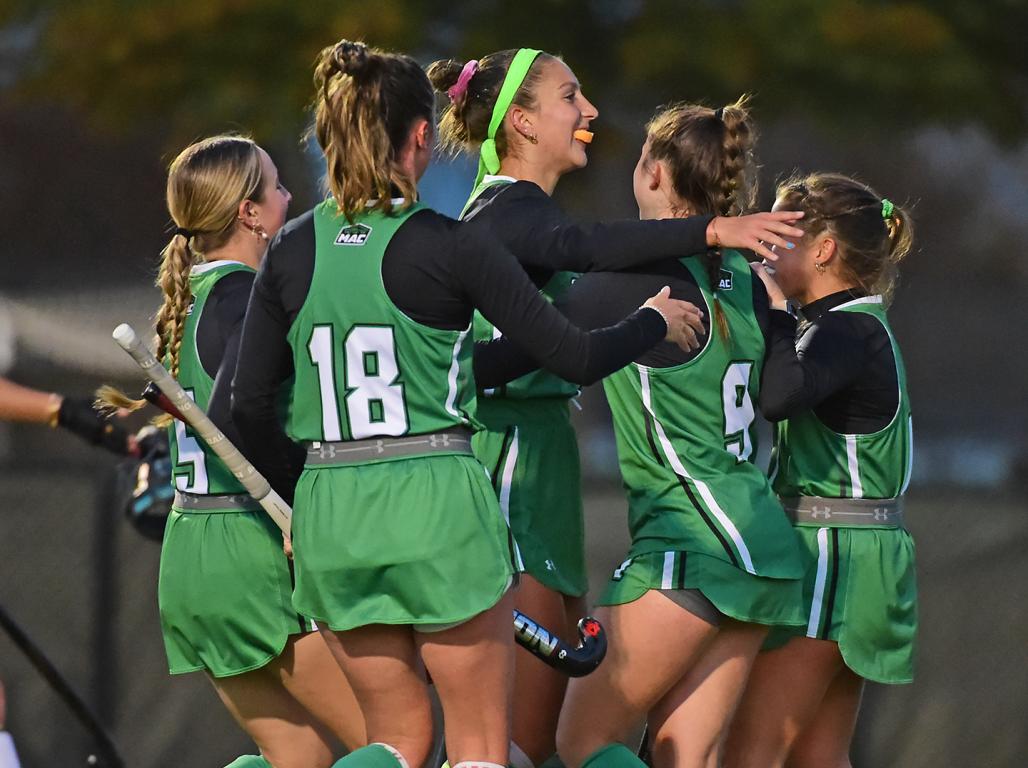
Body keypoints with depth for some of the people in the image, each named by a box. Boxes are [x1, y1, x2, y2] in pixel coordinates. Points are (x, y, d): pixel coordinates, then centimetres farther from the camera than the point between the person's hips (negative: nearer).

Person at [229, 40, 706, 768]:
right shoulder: (452, 246, -9)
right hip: (436, 505, -4)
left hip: (332, 516, 5)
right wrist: (656, 322, 14)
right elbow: (575, 356, -5)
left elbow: (251, 406, 3)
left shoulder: (292, 251, 4)